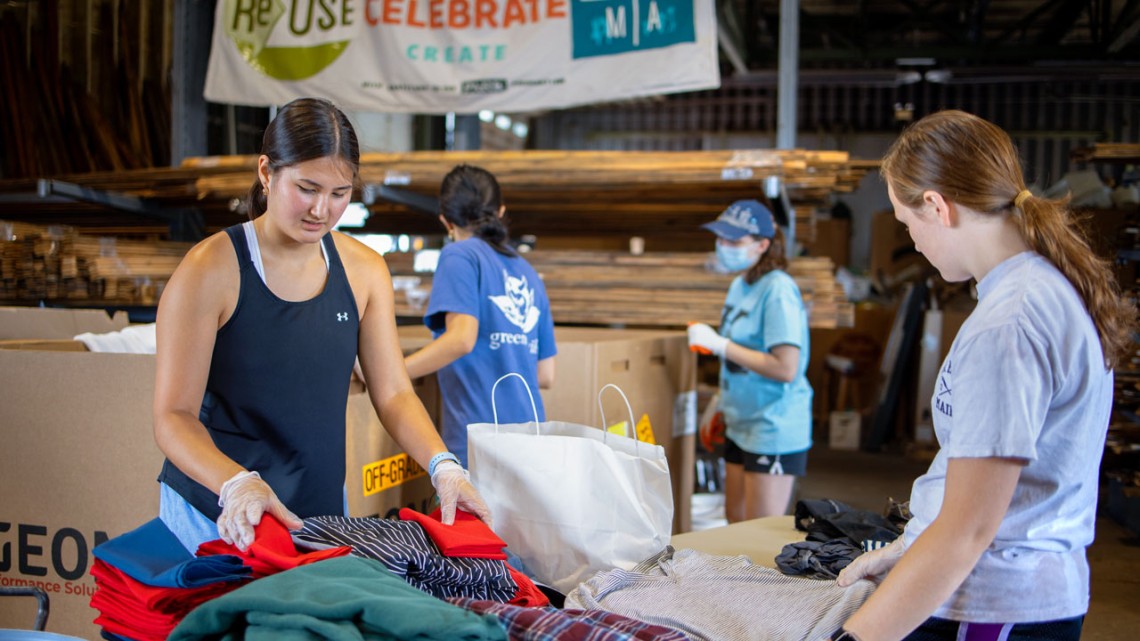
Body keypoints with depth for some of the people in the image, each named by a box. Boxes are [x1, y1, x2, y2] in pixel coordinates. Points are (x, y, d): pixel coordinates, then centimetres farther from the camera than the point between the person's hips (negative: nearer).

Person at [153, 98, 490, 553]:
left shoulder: (364, 271, 3)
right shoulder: (210, 270, -12)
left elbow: (393, 393, 2)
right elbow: (174, 417, -15)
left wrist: (443, 467, -17)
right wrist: (238, 485, -33)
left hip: (323, 508, 4)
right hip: (215, 515, -4)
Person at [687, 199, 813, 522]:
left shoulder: (778, 291, -19)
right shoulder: (739, 286, 9)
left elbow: (785, 369, -26)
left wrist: (719, 344, -23)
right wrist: (721, 407, 22)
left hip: (774, 431, -9)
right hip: (740, 426, 9)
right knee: (736, 523, 17)